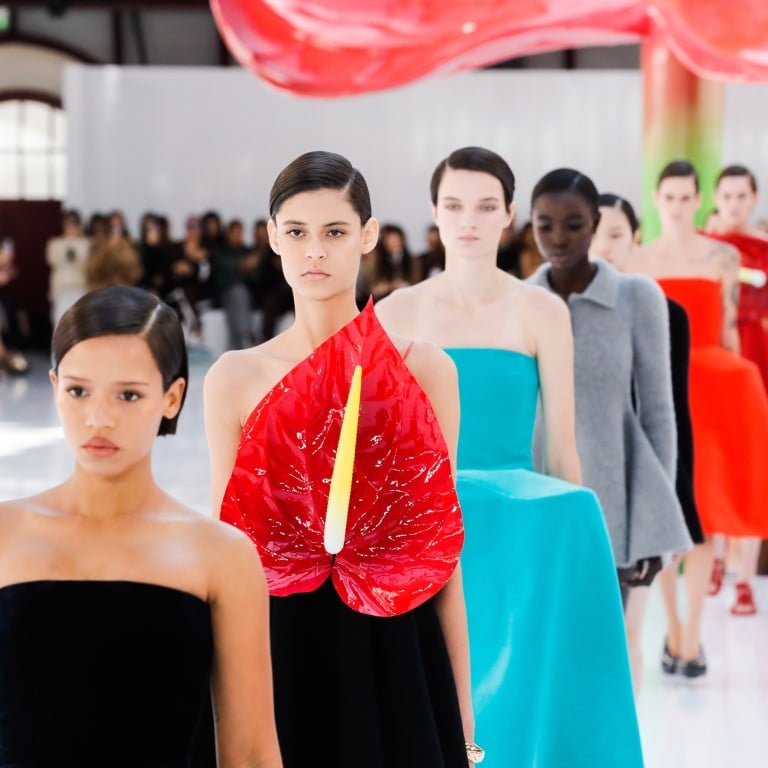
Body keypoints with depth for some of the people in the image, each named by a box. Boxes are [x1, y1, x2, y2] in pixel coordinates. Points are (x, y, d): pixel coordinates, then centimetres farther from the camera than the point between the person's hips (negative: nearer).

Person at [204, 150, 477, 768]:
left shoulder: (425, 370, 0)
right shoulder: (234, 380, 2)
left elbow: (441, 549, 2)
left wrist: (462, 705, 2)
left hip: (395, 656, 0)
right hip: (281, 654, 0)